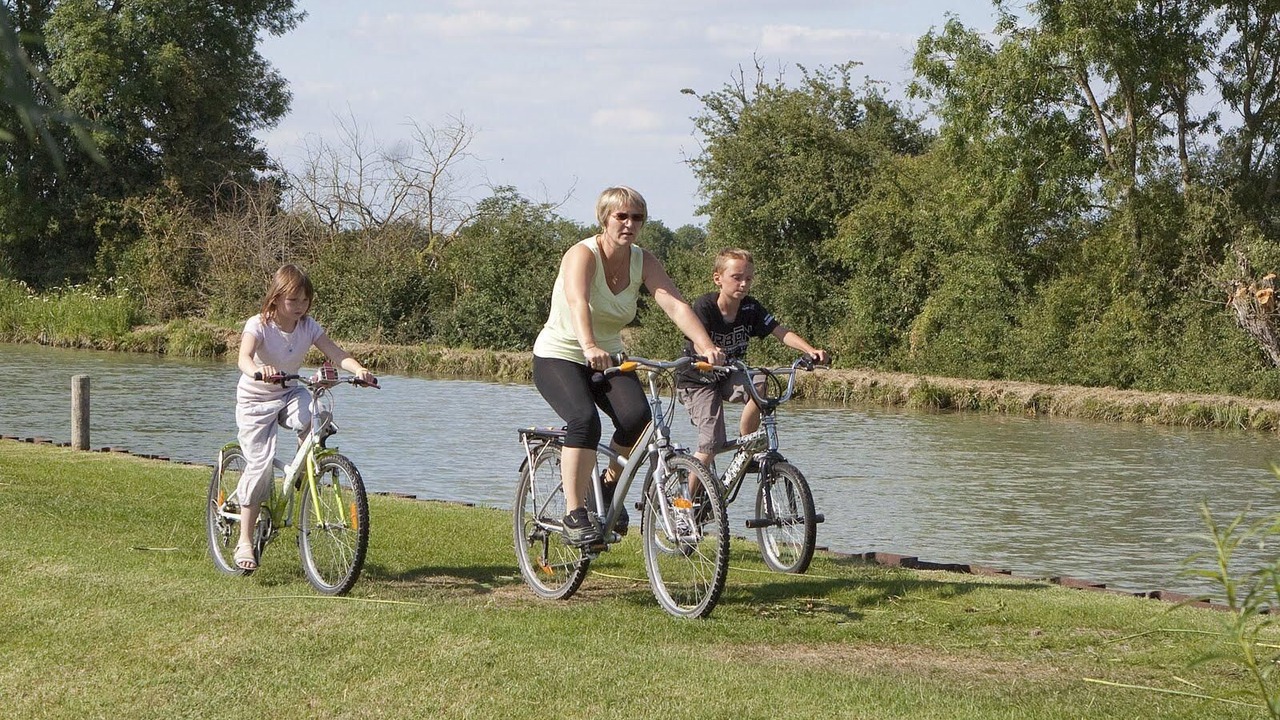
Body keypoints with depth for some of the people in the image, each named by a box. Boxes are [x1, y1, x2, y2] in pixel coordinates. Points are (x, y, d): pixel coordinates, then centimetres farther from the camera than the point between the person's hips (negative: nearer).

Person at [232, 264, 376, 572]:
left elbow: (336, 353, -19)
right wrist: (259, 370, -63)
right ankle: (245, 541, -3)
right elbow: (244, 357, -40)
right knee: (260, 464, -12)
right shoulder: (258, 325, -21)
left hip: (290, 393, 3)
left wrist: (359, 370, -40)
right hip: (256, 399, -3)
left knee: (310, 418, -33)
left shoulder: (308, 326, -9)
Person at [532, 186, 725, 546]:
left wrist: (706, 346, -37)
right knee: (585, 420, -31)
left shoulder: (643, 262, -5)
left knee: (637, 416, -23)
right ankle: (574, 515, -23)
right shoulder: (582, 255, -20)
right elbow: (578, 303, -39)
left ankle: (609, 486, 3)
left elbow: (676, 304, -19)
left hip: (607, 358, 5)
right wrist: (590, 348, -59)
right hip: (558, 357, -5)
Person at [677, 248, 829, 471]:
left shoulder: (750, 308, -8)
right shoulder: (704, 306, -22)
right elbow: (699, 343, -36)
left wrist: (811, 350, -32)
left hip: (728, 377, 5)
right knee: (712, 443, -18)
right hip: (698, 382, -5)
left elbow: (781, 331, -15)